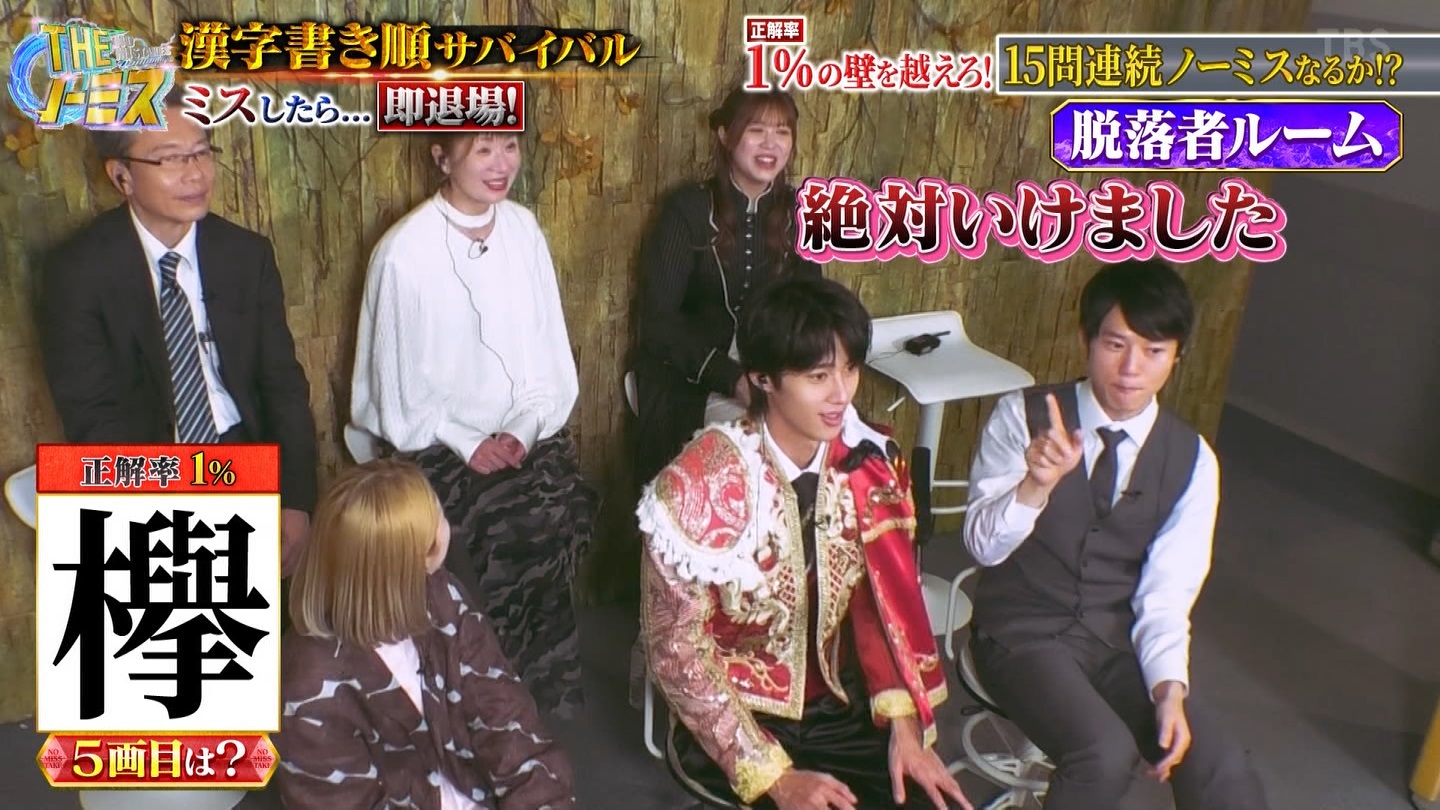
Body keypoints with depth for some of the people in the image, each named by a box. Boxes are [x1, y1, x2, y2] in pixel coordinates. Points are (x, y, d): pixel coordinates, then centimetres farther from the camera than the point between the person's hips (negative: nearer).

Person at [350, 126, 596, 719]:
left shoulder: (524, 230, 3)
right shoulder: (404, 251, -10)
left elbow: (551, 350, 4)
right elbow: (398, 383, -5)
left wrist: (525, 431, -9)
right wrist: (467, 445, -13)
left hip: (531, 437, 4)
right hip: (441, 445, -4)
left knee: (563, 517, -15)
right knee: (524, 532, -19)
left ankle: (539, 697, 6)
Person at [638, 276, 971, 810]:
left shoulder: (867, 464, -7)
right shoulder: (702, 486, -22)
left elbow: (886, 602, 3)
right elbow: (676, 650, -17)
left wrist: (905, 724, -9)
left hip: (835, 709, 5)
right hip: (731, 723, -4)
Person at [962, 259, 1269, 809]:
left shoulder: (1192, 460, -2)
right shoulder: (1023, 416, -10)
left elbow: (1166, 592, -3)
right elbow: (984, 546, -15)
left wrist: (1169, 688, -19)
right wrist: (1036, 483, -34)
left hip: (1117, 643, 3)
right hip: (1022, 633, -3)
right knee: (1106, 754, -28)